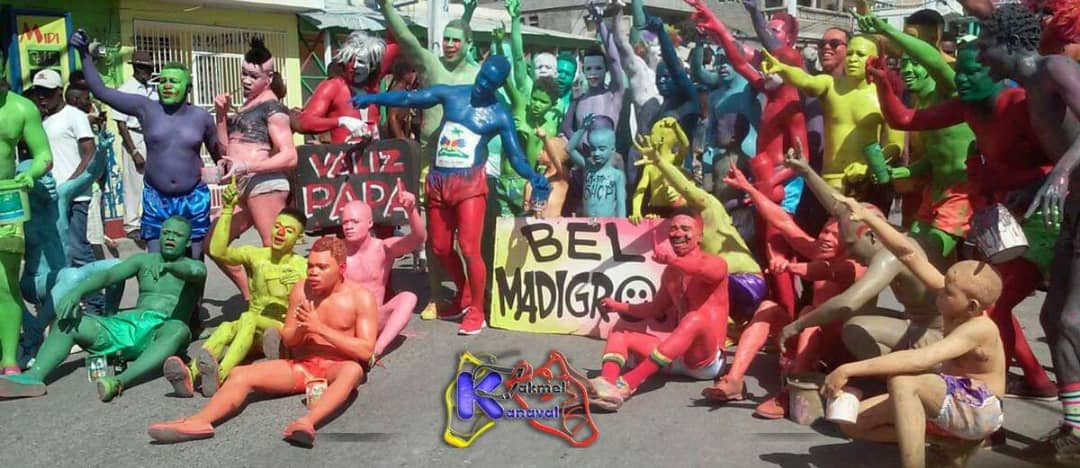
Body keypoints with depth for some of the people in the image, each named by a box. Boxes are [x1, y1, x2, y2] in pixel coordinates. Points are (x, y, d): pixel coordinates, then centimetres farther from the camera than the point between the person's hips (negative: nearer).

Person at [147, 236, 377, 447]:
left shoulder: (362, 298, -6)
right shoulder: (301, 290, 6)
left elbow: (365, 351, -16)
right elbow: (287, 340, 12)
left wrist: (321, 328, -19)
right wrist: (300, 328, -12)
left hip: (337, 367, -4)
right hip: (301, 365, 5)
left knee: (353, 369, -40)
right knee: (241, 374, -16)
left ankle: (308, 421, -61)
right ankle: (199, 421, -40)